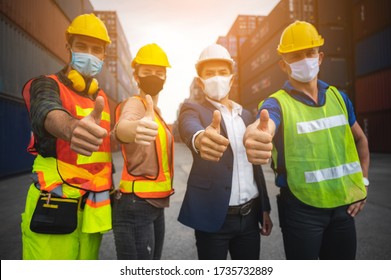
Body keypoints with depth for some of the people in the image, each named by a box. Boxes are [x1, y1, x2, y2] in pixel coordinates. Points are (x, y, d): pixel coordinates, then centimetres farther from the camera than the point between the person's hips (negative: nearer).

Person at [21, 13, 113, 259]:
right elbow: (47, 113, -30)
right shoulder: (46, 85, -5)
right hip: (55, 208, -5)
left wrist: (110, 189, 13)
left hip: (94, 208, 5)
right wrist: (72, 128, -53)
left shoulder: (103, 98, 14)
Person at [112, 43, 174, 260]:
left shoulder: (156, 111, 17)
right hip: (136, 204, -9)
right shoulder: (134, 104, -11)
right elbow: (122, 127, -37)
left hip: (155, 203, 9)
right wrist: (134, 128, -56)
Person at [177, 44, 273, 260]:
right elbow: (190, 128, -28)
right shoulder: (193, 110, -3)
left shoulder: (246, 115, 12)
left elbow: (254, 164, 15)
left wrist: (265, 208, 13)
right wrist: (200, 138, -51)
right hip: (214, 215, -4)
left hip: (250, 214, 5)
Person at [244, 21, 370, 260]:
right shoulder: (277, 103, -13)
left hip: (343, 205, 5)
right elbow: (263, 127, -36)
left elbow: (360, 139, 17)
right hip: (301, 209, -4)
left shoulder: (338, 97, 3)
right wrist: (253, 137, -60)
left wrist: (363, 182, 8)